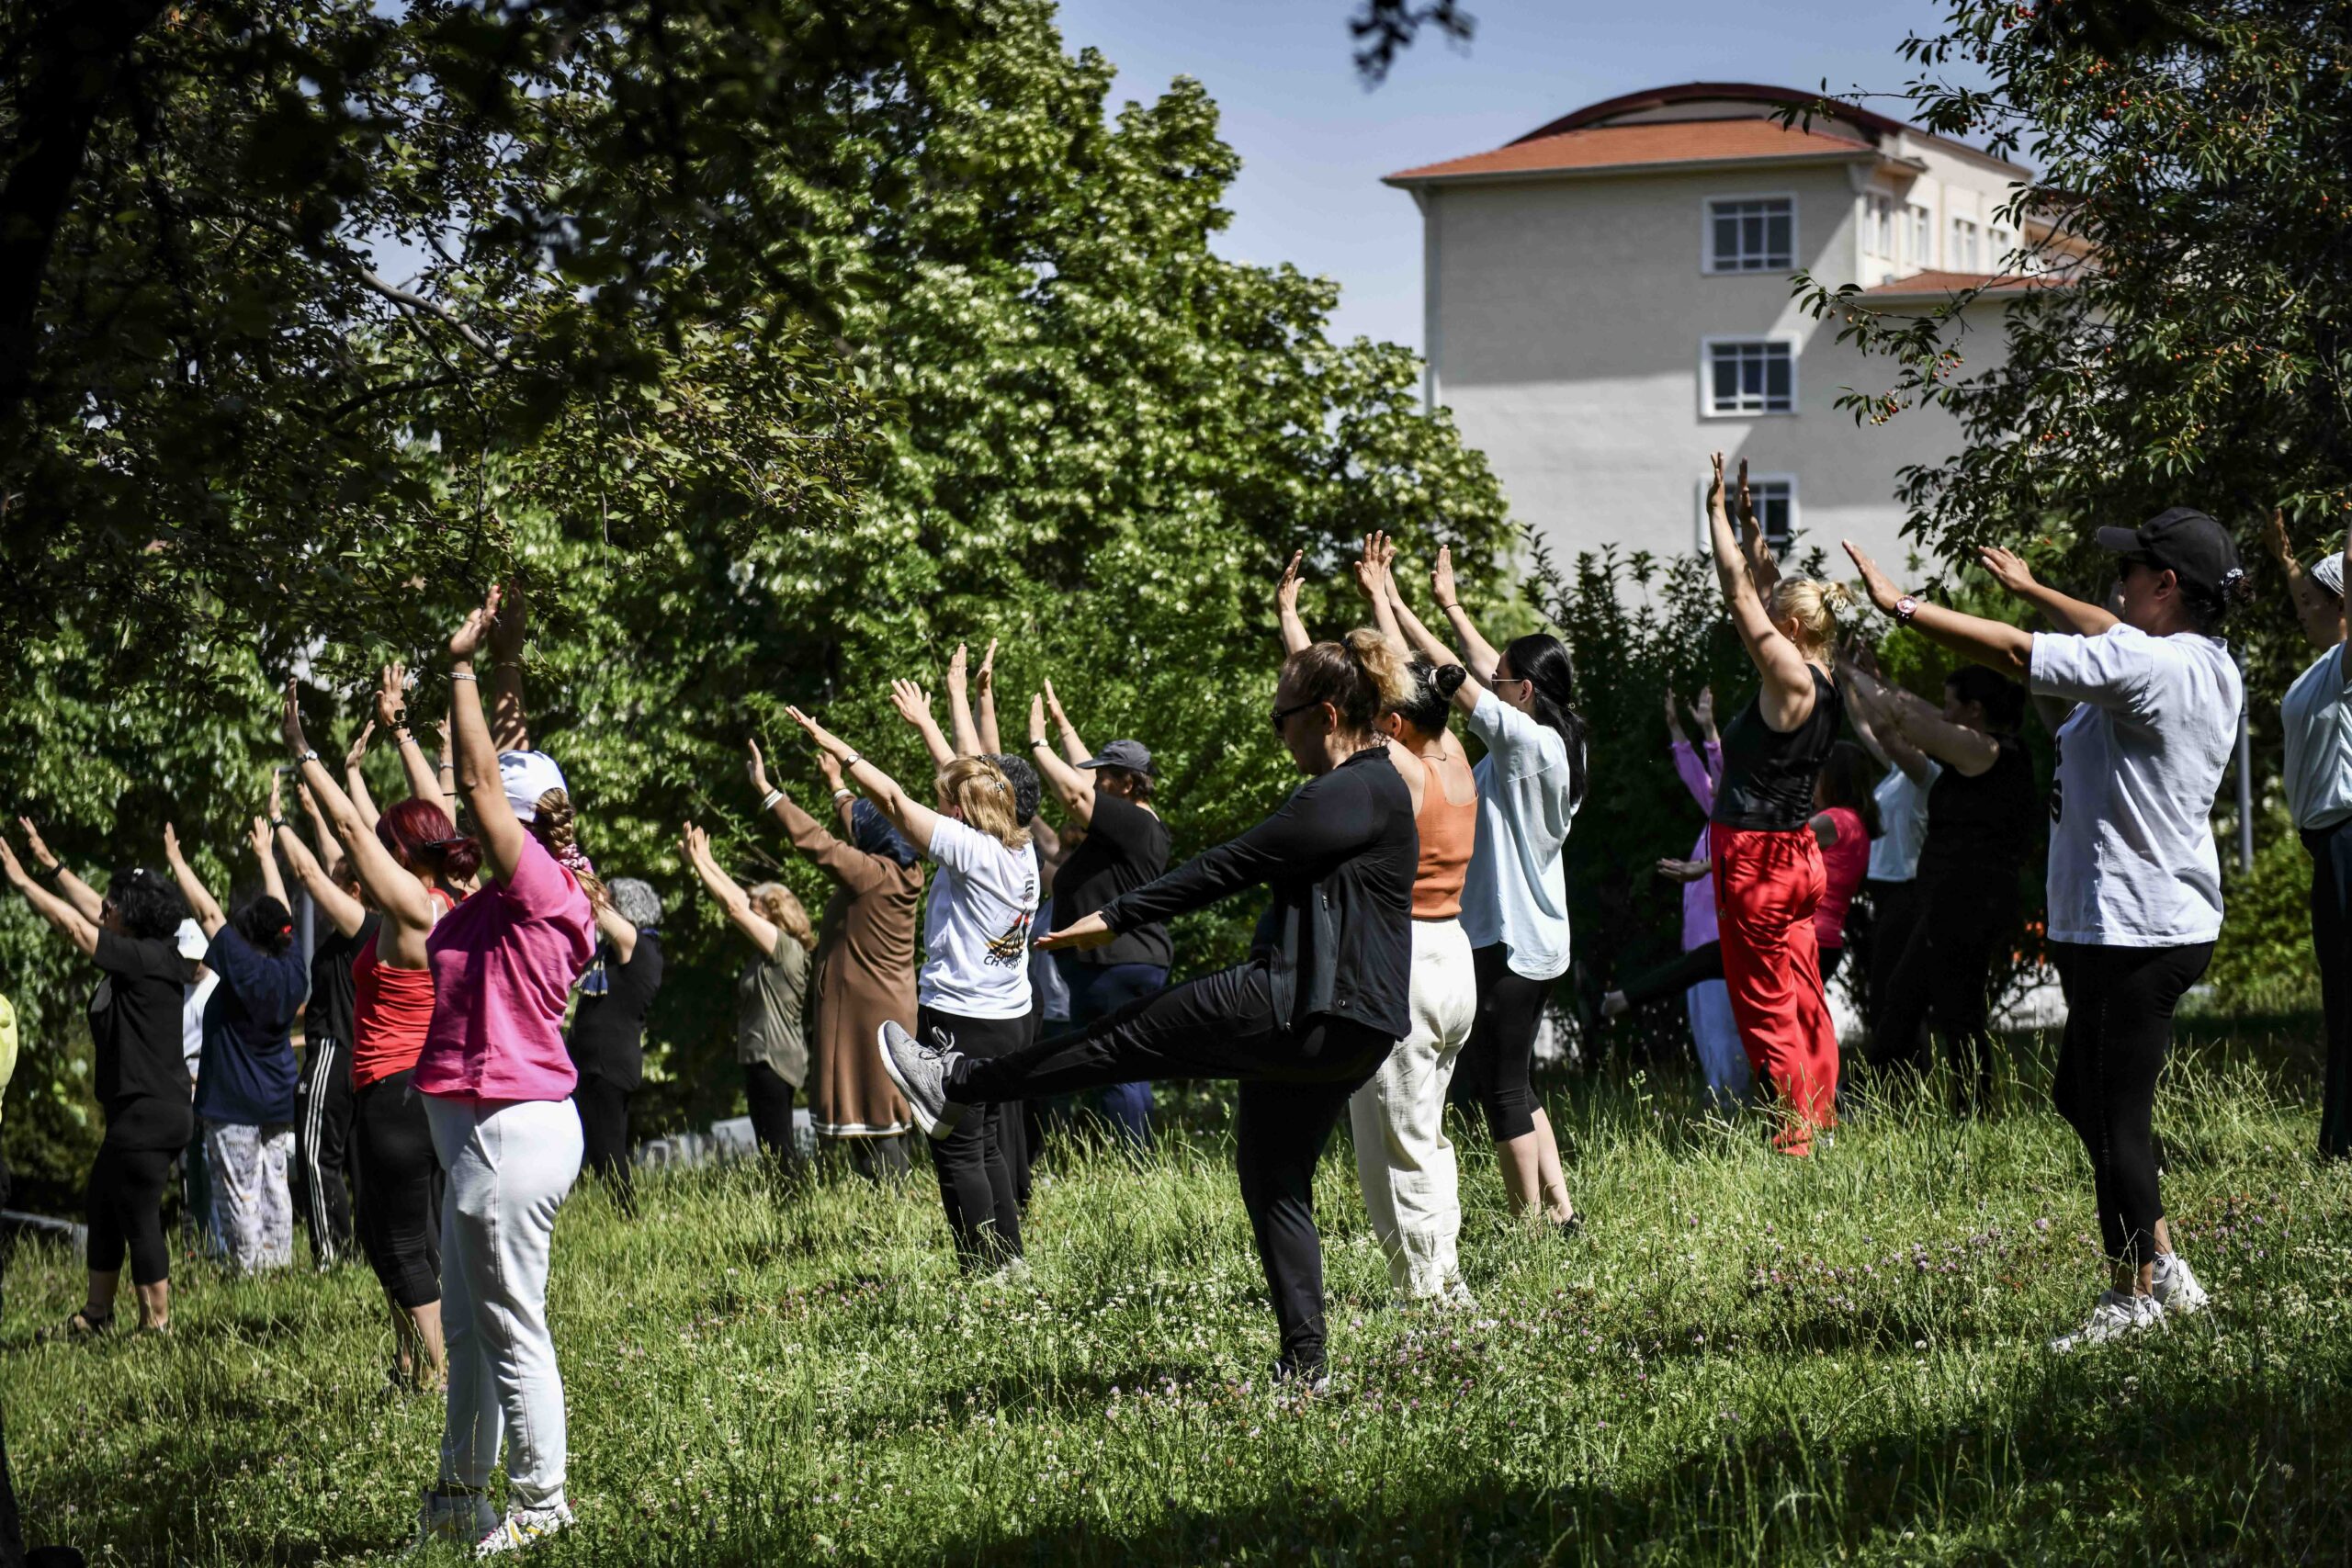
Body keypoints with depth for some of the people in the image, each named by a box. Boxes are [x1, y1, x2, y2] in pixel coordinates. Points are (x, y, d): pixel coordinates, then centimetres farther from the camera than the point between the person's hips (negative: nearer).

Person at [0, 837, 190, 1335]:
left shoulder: (146, 959, -18)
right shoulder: (140, 955, 8)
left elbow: (75, 926, -16)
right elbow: (90, 911, 21)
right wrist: (51, 867, 23)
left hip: (150, 1115, -10)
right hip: (136, 1112, 10)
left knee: (139, 1219, -4)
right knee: (102, 1206, 18)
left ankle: (157, 1322, 2)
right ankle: (97, 1313, 27)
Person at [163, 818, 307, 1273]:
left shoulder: (244, 970, -20)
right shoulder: (293, 970, -2)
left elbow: (208, 912, -16)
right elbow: (282, 911, 12)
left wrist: (177, 861, -9)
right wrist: (266, 855, 24)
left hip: (234, 1103, -7)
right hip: (280, 1100, 7)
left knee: (239, 1191, -2)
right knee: (274, 1185, 12)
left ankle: (249, 1266, -1)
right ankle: (279, 1259, 14)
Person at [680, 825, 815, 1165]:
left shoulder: (785, 949, -12)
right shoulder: (773, 954, 14)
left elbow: (734, 906, -14)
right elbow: (740, 902, 18)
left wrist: (699, 864, -8)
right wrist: (706, 861, 18)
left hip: (772, 1058, -10)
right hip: (768, 1059, 10)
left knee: (777, 1152, -12)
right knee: (778, 1153, 11)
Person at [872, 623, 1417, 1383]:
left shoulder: (1351, 795, -15)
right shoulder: (1370, 789, 17)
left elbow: (1232, 864, -17)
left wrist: (1118, 917, -15)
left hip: (1308, 1013, -10)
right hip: (1339, 1033, 10)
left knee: (1139, 1034, -1)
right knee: (1274, 1180, 14)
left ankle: (957, 1085, 9)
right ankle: (1303, 1366, 11)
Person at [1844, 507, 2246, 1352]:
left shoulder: (2151, 669, -20)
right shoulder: (2210, 664, 9)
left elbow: (2013, 651, -21)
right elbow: (2113, 634, 30)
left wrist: (1902, 605, -13)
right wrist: (2032, 589, 40)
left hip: (2134, 928, -10)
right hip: (2164, 923, 10)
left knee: (2118, 1114, -1)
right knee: (2081, 1093, 20)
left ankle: (2136, 1294, 8)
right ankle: (2162, 1268, 23)